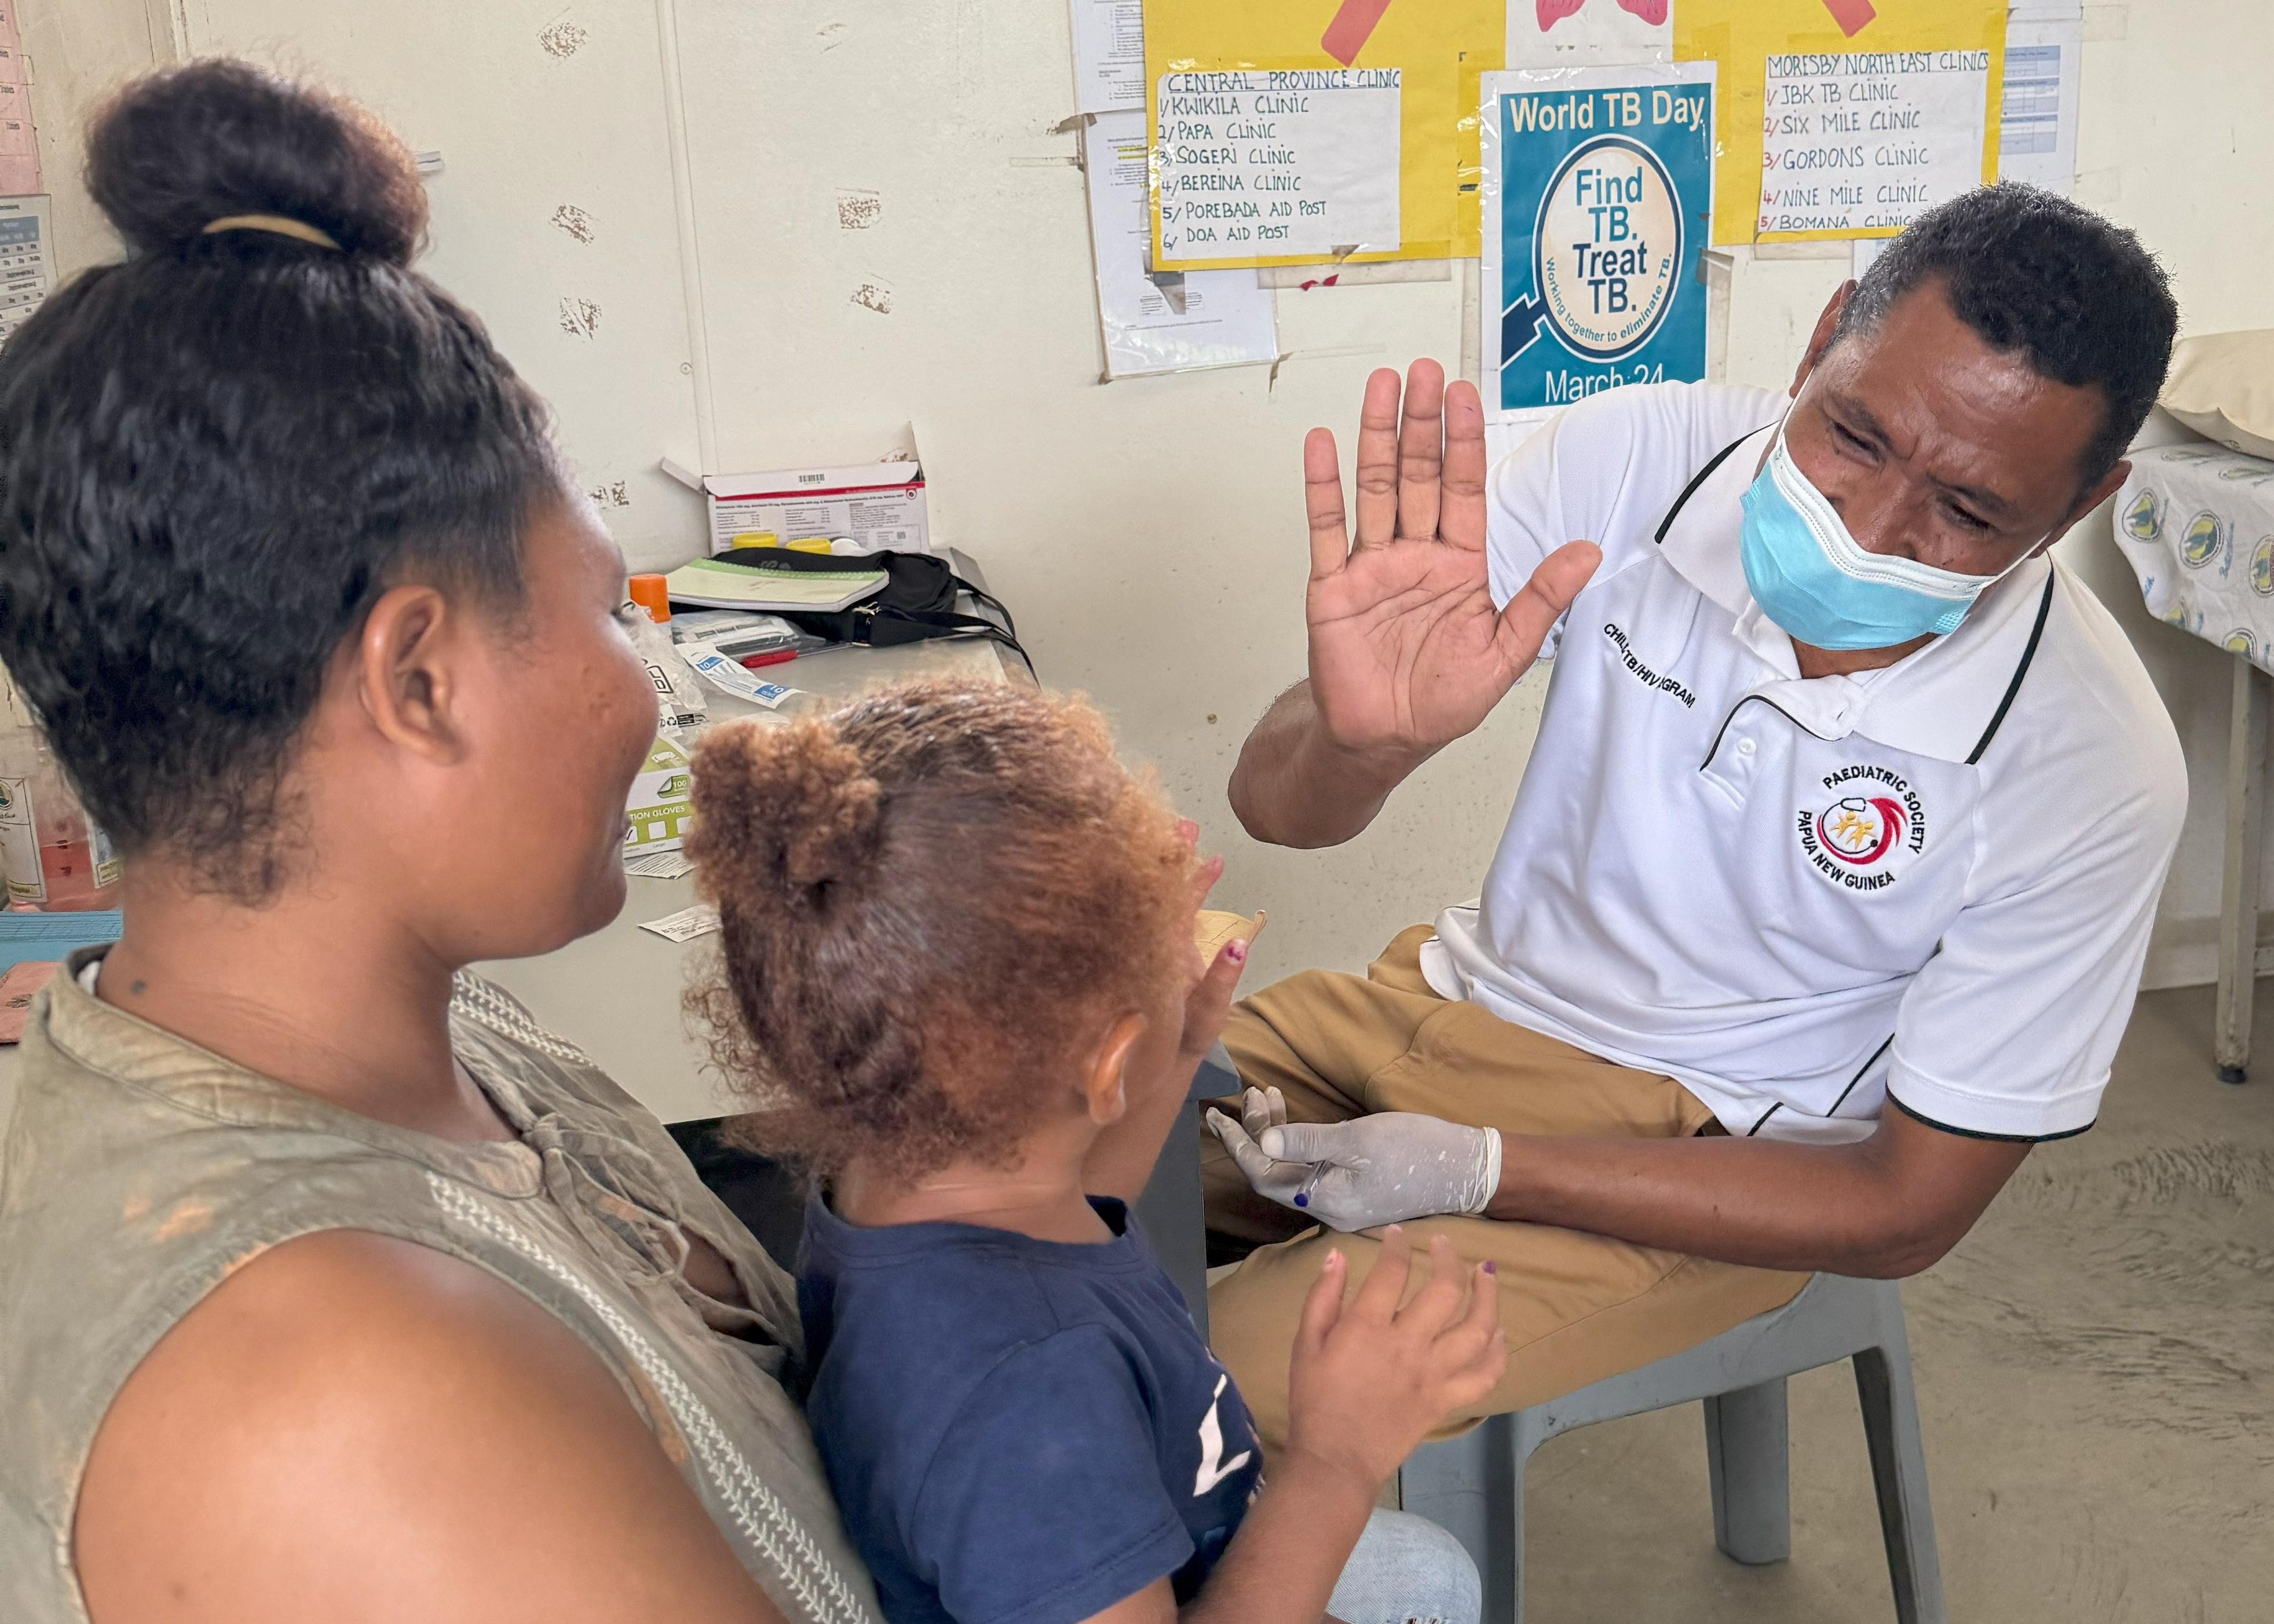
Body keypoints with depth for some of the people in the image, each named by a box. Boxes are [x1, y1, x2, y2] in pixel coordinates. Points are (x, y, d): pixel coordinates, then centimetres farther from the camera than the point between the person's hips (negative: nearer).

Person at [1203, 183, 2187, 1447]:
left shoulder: (2087, 776, -23)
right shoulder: (1635, 460, -16)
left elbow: (1908, 1210, -14)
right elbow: (1277, 807, -13)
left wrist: (1476, 1171, -22)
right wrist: (1363, 739, -40)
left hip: (1711, 1153, -4)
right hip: (1464, 995, 5)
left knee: (1246, 1377, -24)